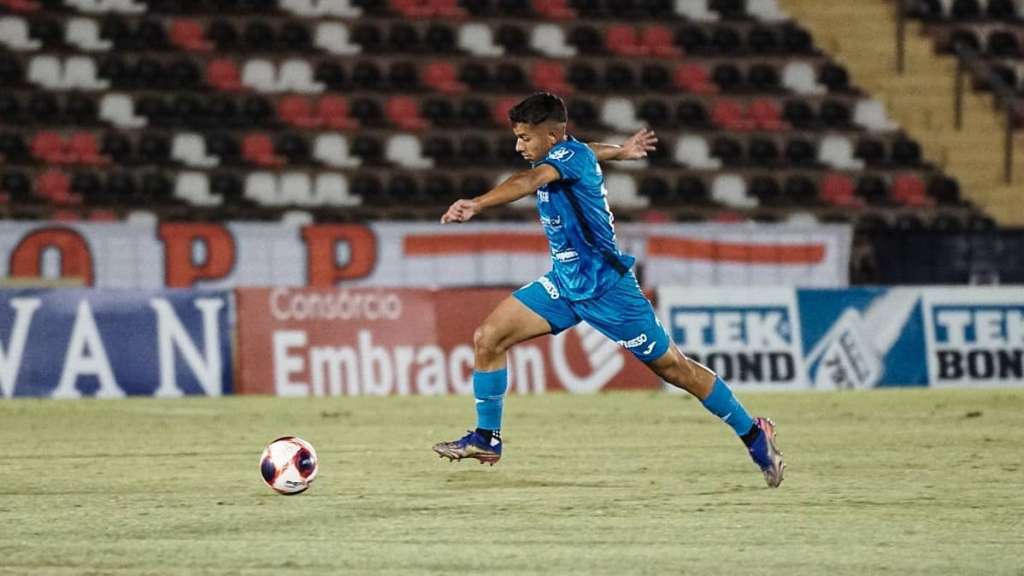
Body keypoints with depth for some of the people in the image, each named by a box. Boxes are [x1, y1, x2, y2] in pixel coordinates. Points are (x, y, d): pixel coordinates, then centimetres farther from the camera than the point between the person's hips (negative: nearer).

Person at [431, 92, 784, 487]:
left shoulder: (572, 154, -23)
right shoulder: (557, 155, 2)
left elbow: (528, 181, -43)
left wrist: (477, 205, -59)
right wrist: (620, 151, 49)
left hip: (605, 287, -8)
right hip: (564, 282, 8)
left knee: (672, 367, 4)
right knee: (488, 338, -7)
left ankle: (754, 434, 20)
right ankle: (487, 438, 5)